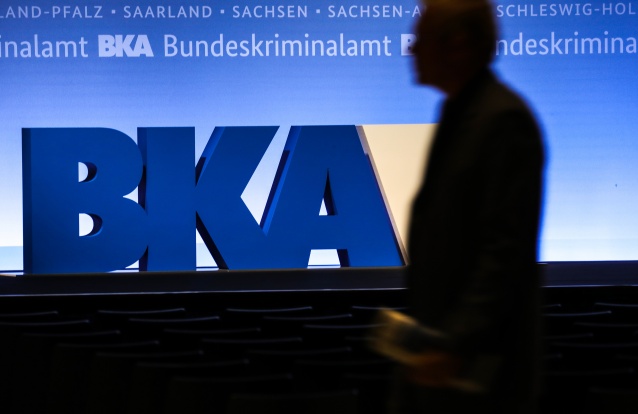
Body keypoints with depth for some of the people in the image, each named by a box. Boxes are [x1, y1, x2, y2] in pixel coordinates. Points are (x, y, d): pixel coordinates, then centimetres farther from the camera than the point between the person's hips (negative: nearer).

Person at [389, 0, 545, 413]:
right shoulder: (458, 113, 14)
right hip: (438, 353, 9)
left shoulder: (504, 119, -16)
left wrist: (458, 346, -26)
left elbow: (507, 250, -23)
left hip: (475, 362, -9)